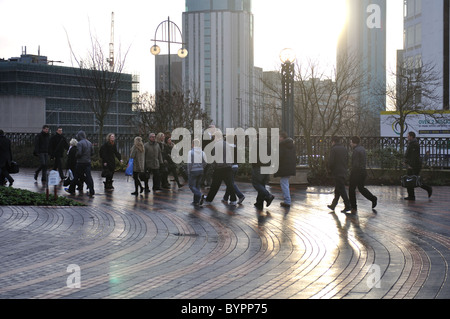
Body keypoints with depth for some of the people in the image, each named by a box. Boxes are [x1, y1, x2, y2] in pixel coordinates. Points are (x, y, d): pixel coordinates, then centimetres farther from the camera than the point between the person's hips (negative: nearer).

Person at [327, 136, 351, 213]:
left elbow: (331, 161, -15)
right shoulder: (344, 149, 11)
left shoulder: (334, 149, -11)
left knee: (341, 190, -5)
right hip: (344, 172, 8)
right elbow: (347, 160, 14)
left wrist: (329, 169, 2)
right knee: (337, 190, 15)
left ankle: (348, 206, -8)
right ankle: (333, 205, 23)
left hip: (337, 172, -8)